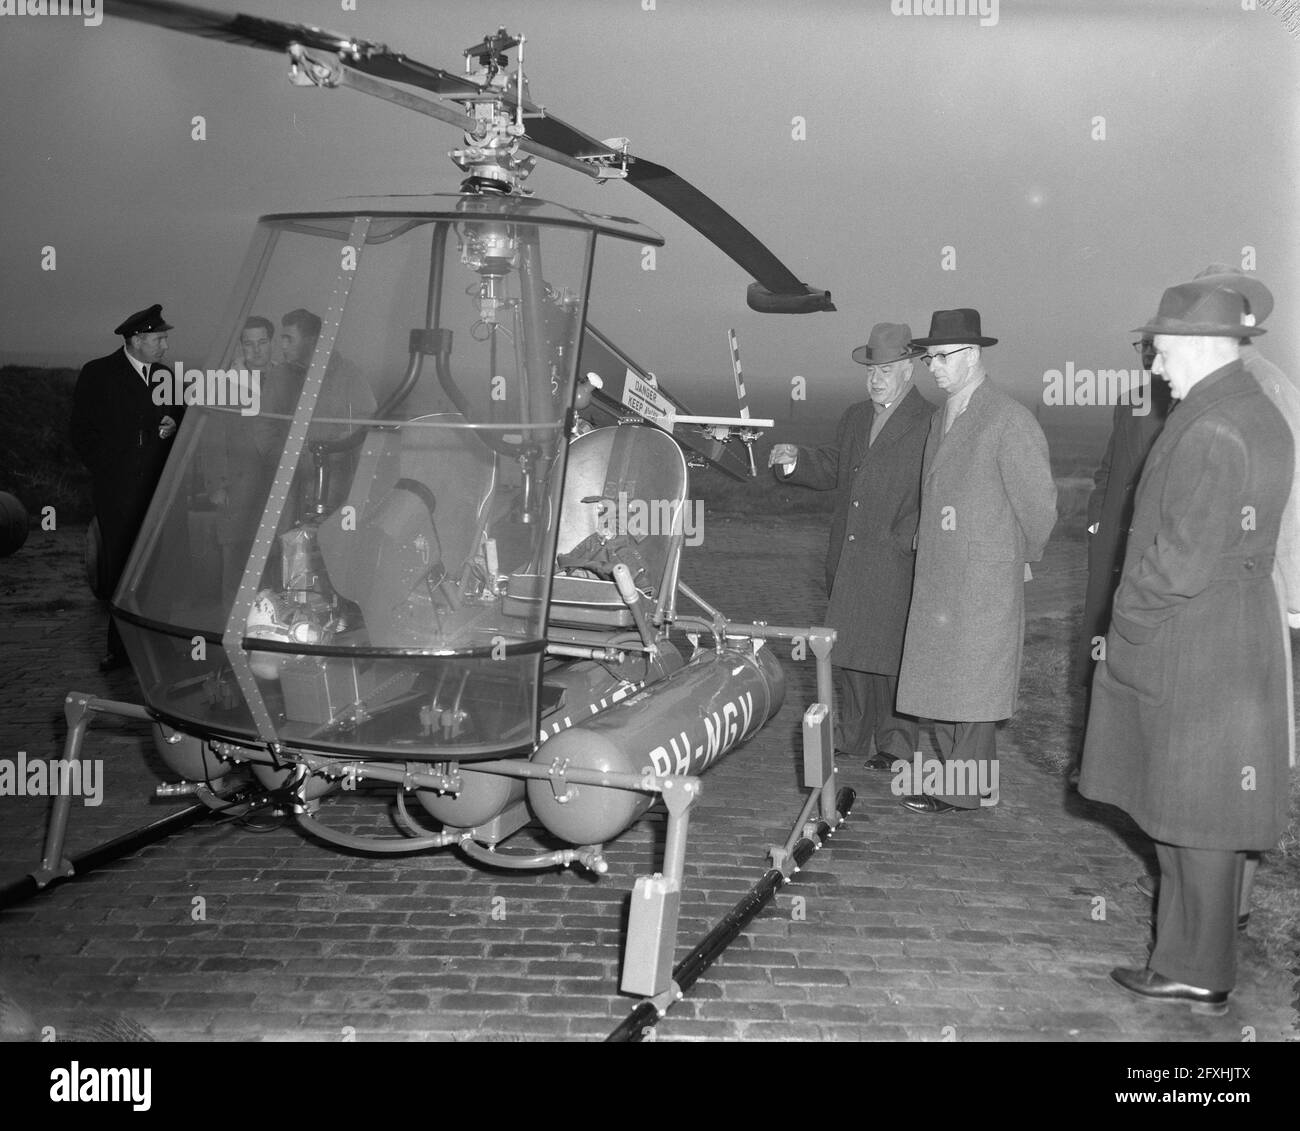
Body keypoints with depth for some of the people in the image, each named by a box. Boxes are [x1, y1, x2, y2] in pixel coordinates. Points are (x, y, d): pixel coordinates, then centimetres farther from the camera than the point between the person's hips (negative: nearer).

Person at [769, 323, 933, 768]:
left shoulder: (930, 423, -6)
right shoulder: (855, 417, 16)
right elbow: (832, 468, 22)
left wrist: (908, 537, -20)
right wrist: (795, 460, 4)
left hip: (895, 562, -7)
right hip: (847, 557, 7)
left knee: (890, 651, 1)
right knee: (849, 649, 12)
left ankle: (895, 743, 14)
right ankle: (853, 736, 24)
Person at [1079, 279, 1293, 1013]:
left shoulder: (1210, 431, -18)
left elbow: (1181, 560, -21)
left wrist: (1125, 630, -8)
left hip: (1191, 646, -10)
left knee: (1196, 813, 1)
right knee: (1208, 809, 15)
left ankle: (1198, 974, 13)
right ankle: (1193, 955, 26)